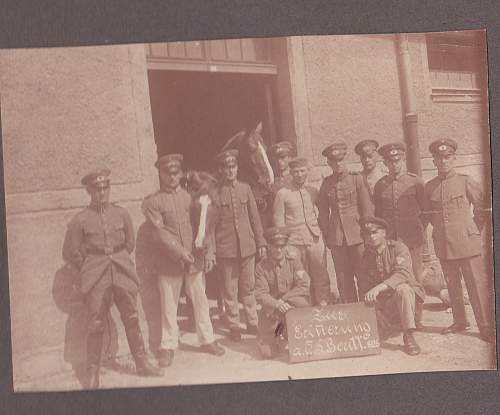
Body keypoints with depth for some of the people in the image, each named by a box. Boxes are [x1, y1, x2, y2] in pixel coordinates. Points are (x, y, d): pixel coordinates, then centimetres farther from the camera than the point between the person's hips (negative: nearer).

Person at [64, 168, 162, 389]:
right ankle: (93, 373, 9)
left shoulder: (121, 213, 4)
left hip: (123, 274, 3)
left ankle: (142, 363, 21)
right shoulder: (80, 220, -4)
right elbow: (71, 252, 4)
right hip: (96, 280, -3)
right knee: (96, 325, -2)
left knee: (132, 320, 8)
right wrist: (91, 268, 8)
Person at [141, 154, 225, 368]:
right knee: (169, 305, 3)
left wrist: (209, 253, 1)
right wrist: (180, 252, -18)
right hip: (169, 261, -3)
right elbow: (160, 231, -10)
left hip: (195, 259, 3)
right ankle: (168, 346, 13)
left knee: (200, 301, 10)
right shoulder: (152, 202, -2)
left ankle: (207, 339, 23)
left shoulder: (190, 196, 9)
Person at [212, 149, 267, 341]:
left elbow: (255, 217, 10)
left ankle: (252, 322, 20)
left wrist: (261, 242, 7)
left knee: (248, 287, 10)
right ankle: (234, 325, 13)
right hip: (226, 248, -2)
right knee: (230, 290, 3)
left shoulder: (245, 189, 7)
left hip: (247, 246, 3)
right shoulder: (215, 193, -2)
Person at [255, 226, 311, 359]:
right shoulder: (261, 267, -5)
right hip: (270, 312, 0)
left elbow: (304, 286, -11)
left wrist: (283, 300, -19)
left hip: (292, 306, 0)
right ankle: (275, 335, 26)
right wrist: (277, 304, -30)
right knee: (268, 353, -12)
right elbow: (260, 295, -11)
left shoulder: (293, 260, -4)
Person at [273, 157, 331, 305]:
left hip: (315, 241, 3)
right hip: (294, 243, -3)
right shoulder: (282, 194, 1)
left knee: (321, 279, 1)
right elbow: (279, 222, 1)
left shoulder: (312, 191, 10)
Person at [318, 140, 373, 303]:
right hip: (336, 237, 3)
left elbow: (367, 208, 1)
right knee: (343, 277, 5)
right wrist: (326, 236, 11)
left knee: (362, 274, -1)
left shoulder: (356, 179, 0)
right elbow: (324, 212, 15)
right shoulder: (326, 183, 8)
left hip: (357, 234, -3)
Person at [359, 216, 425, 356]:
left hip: (407, 293, -4)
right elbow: (369, 284, 7)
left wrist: (379, 288, -41)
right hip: (381, 302, 4)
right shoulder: (366, 256, 6)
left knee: (401, 288, -39)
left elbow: (402, 274, -27)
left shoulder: (398, 248, -10)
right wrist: (368, 297, -17)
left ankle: (408, 336, -29)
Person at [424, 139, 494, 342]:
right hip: (443, 245, 4)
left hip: (466, 242, -4)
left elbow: (482, 208, 4)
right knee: (452, 285, 11)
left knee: (478, 284, -6)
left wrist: (473, 231, 7)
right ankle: (460, 322, 24)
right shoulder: (429, 186, 6)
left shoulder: (465, 181, -3)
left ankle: (486, 327, -1)